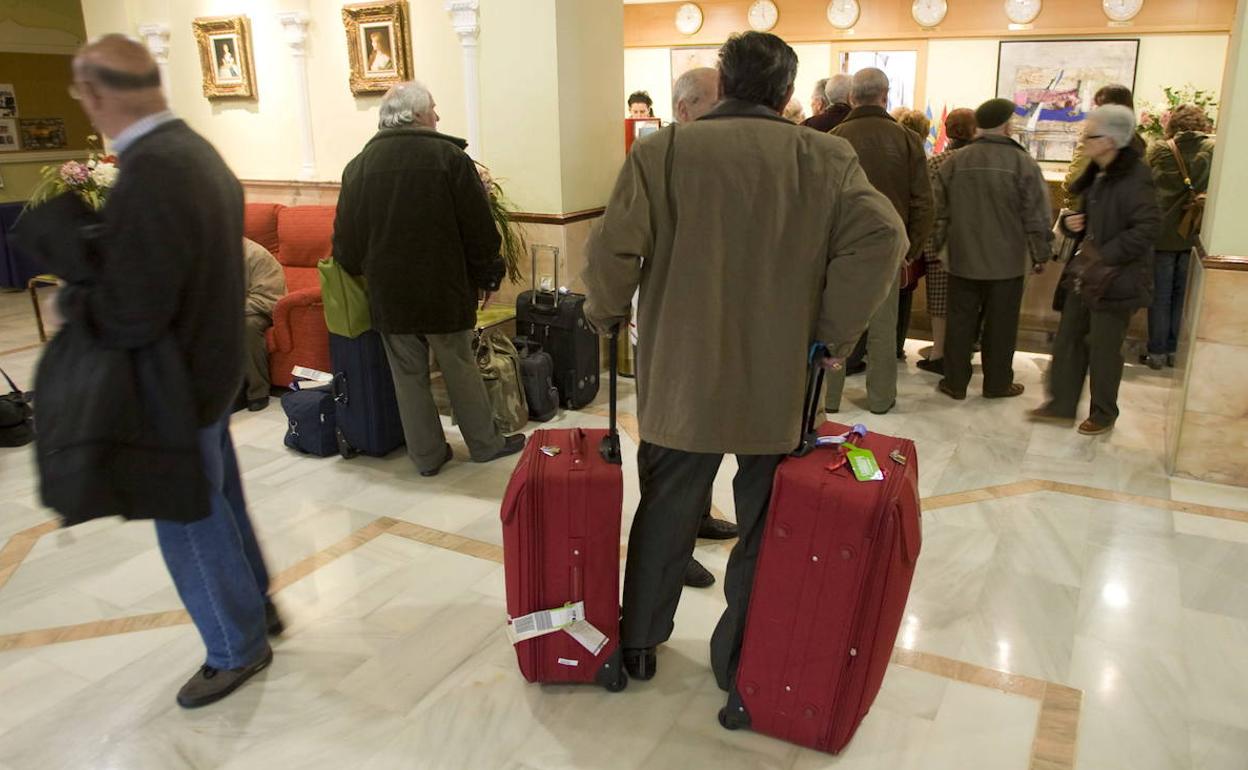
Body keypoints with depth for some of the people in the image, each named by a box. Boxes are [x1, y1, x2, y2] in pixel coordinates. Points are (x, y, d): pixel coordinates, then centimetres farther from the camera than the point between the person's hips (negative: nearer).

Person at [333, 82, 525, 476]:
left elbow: (345, 240, 4)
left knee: (409, 375, 11)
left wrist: (358, 272, 21)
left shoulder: (359, 165, 1)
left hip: (388, 295, 3)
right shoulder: (449, 157, -10)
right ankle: (485, 443, 23)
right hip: (444, 291, -2)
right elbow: (479, 228, -8)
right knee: (461, 369, 11)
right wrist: (487, 275, 4)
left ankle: (427, 455, 20)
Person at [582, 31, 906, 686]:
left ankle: (639, 644, 35)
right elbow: (881, 236, -13)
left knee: (666, 514, 19)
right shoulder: (827, 158, -2)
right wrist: (833, 332, -4)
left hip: (682, 380, 1)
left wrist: (605, 313, 7)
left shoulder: (662, 150, -5)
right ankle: (739, 658, 30)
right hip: (780, 384, 0)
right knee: (764, 524, 17)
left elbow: (613, 247, -11)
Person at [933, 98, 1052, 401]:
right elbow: (1036, 215, -6)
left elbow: (939, 209, 4)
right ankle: (997, 383, 17)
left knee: (960, 322, 9)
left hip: (963, 260, 2)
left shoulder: (955, 161, 0)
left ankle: (955, 382, 14)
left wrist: (936, 246, 14)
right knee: (1000, 325, 8)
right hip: (1007, 262, -2)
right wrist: (1040, 254, 4)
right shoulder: (1022, 163, -7)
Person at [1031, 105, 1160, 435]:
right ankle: (1062, 404, 27)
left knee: (1104, 348, 5)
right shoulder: (1096, 174, 7)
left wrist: (1106, 255, -27)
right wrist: (1071, 222, -2)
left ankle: (1104, 414, 24)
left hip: (1115, 280, -8)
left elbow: (1148, 228, -25)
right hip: (1086, 274, 8)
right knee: (1069, 337, 14)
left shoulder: (1135, 178, -19)